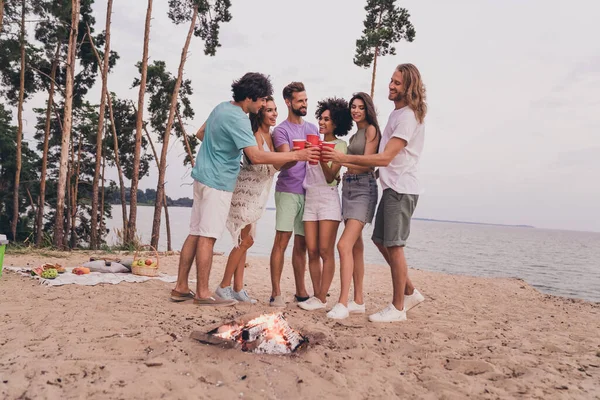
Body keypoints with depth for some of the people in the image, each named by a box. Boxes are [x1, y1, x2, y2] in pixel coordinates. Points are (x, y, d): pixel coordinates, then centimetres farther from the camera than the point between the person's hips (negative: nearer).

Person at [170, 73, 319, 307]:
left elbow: (200, 134, 23)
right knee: (207, 237, -5)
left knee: (195, 233, 10)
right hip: (218, 182, -9)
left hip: (204, 176, 9)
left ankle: (181, 288, 16)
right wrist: (296, 155, -26)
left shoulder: (222, 107, 10)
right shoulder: (237, 119, -19)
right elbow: (256, 157, -28)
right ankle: (203, 293, 3)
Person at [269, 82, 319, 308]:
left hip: (309, 192, 5)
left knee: (301, 244, 8)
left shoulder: (313, 128, 18)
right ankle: (275, 293, -4)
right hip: (288, 191, -5)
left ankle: (301, 291, 16)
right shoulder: (281, 130, 0)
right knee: (282, 241, -9)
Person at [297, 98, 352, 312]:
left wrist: (322, 158, -21)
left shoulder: (340, 145, 1)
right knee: (312, 251, 3)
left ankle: (322, 299, 0)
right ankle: (316, 295, 12)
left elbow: (330, 177, -8)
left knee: (325, 251, -6)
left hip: (328, 198, -5)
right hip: (310, 198, 6)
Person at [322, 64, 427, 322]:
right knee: (381, 241, 14)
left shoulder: (408, 116, -15)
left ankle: (398, 308, 5)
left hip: (401, 189, -10)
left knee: (393, 246, -6)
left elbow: (385, 158, -24)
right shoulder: (398, 113, 17)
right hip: (392, 186, 10)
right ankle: (410, 293, 25)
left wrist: (344, 158, -26)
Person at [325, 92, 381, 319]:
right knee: (356, 246, 9)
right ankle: (358, 301, 16)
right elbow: (352, 163, 15)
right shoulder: (354, 134, 19)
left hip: (363, 188, -8)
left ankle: (343, 303, -17)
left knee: (344, 245, -19)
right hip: (348, 187, 8)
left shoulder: (371, 129, -4)